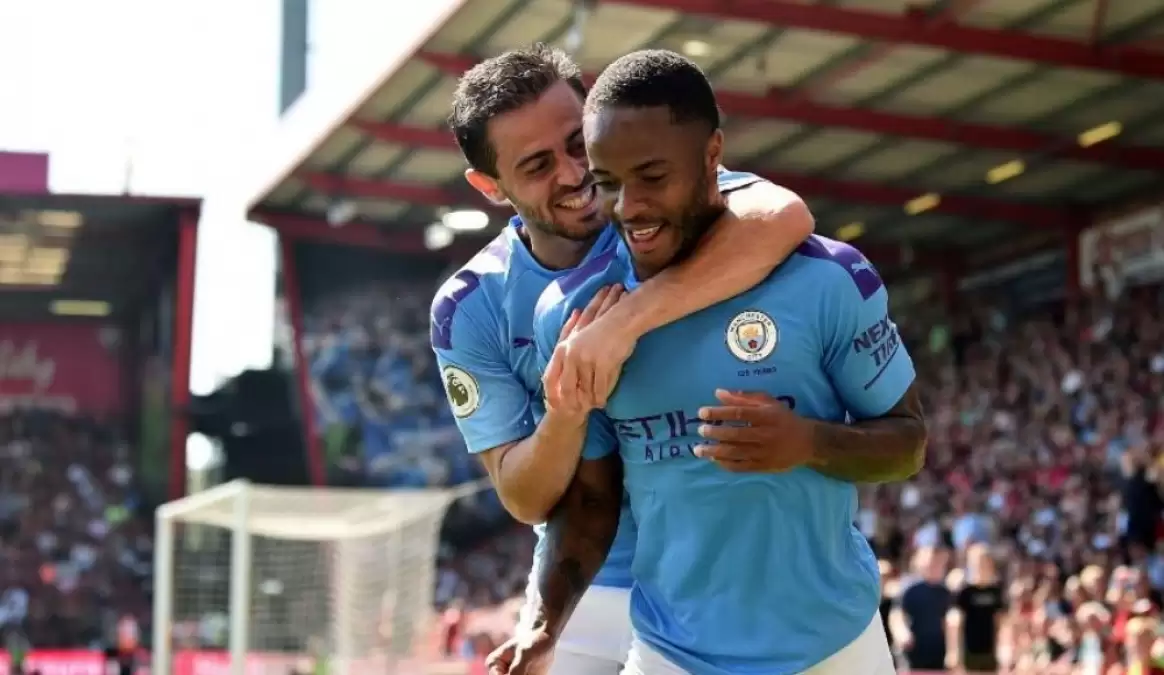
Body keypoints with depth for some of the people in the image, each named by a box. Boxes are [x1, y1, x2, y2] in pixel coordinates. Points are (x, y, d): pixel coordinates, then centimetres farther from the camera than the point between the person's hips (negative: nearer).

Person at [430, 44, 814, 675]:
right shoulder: (469, 310, -7)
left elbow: (783, 218, -35)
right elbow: (525, 500, -8)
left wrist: (626, 319, -41)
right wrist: (570, 409, -28)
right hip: (587, 594, 2)